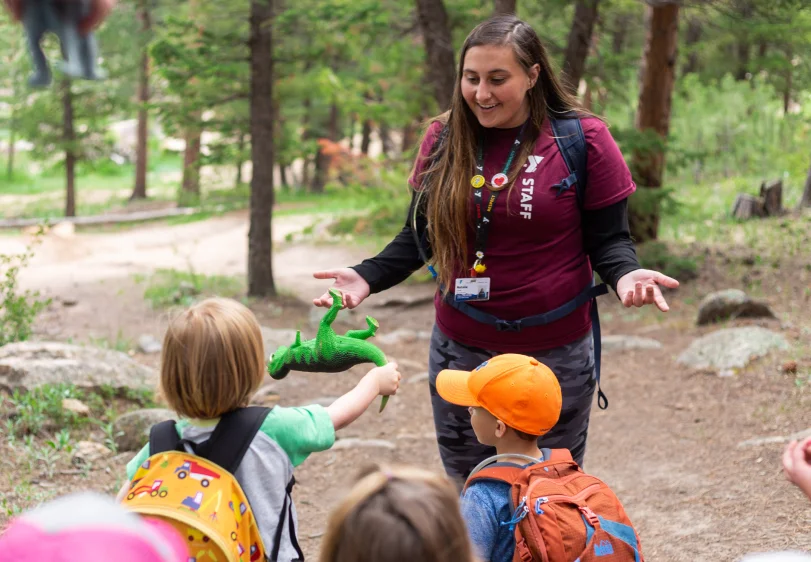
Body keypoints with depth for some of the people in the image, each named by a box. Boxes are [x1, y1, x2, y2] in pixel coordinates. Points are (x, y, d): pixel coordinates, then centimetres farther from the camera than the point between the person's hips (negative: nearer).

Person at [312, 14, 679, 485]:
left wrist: (626, 275, -27)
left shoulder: (582, 141, -10)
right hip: (460, 351, 3)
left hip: (554, 355, -3)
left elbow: (608, 238, -6)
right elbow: (421, 235, 9)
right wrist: (368, 277, -6)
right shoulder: (444, 139, 0)